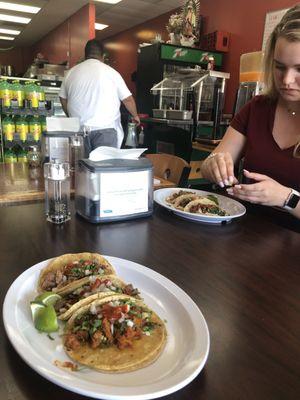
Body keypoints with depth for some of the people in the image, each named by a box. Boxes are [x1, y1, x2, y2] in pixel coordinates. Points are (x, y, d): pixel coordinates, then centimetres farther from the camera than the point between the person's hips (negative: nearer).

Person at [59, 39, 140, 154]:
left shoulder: (71, 72, 9)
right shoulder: (111, 72, 0)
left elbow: (63, 99, 18)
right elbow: (128, 99, 3)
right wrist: (135, 116, 20)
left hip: (79, 129, 4)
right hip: (105, 128, -3)